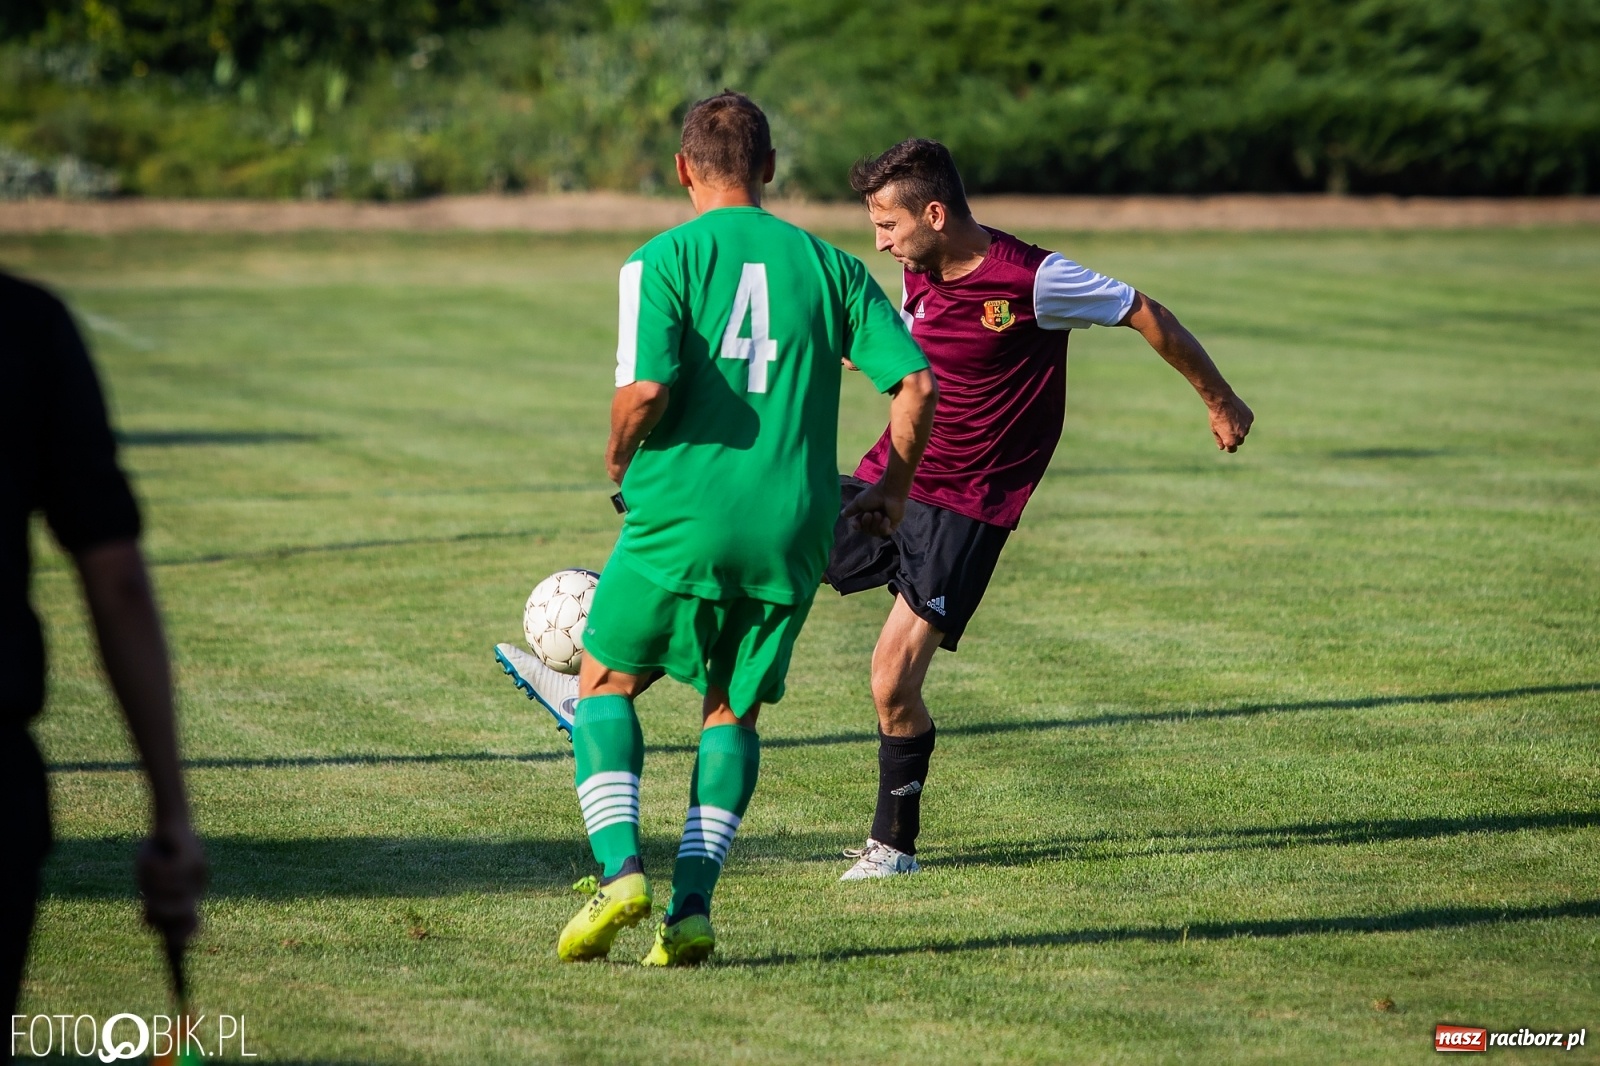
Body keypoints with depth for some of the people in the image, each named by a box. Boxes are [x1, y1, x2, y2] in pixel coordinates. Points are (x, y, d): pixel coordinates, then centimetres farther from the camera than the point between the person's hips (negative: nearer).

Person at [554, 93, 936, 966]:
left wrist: (620, 457, 3)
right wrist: (891, 492, 15)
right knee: (732, 712, 15)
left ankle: (619, 870, -4)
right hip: (791, 532, 3)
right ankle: (692, 908, 3)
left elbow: (646, 386, -17)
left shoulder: (663, 260, -3)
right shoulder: (827, 265, 8)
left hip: (682, 520, -3)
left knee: (605, 682, 15)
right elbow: (916, 381, 2)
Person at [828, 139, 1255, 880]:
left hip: (965, 506, -6)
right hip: (886, 483, 6)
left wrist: (1219, 401, 3)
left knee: (894, 680, -10)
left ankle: (893, 844, 6)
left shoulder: (1033, 279, -18)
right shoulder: (919, 276, 3)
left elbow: (1149, 318, -6)